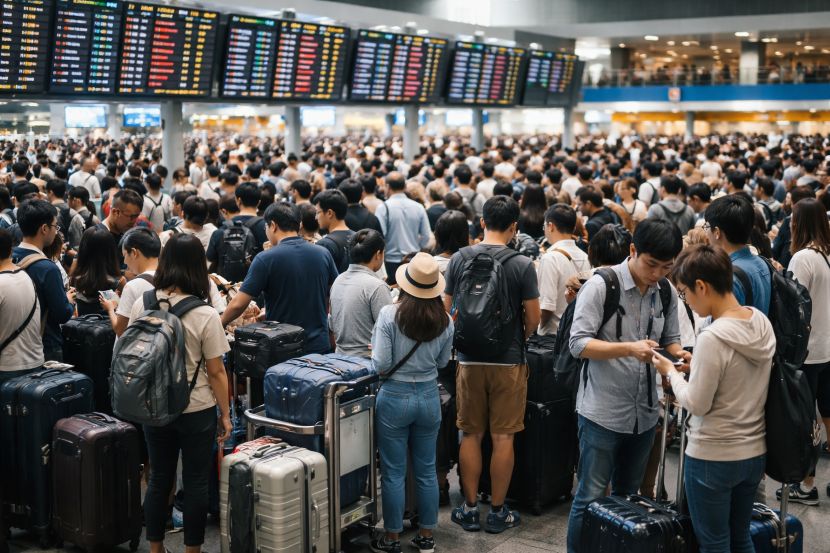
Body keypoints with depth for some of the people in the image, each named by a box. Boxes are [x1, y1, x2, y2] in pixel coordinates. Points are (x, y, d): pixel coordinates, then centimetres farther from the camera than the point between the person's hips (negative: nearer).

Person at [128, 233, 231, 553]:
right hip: (197, 410, -4)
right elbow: (216, 372, -13)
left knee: (159, 480, 17)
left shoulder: (141, 306, -7)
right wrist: (226, 415, -1)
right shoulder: (205, 315, -18)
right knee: (195, 484, 9)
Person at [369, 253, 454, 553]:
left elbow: (381, 364, -15)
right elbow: (443, 362, 8)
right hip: (429, 396, 3)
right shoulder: (445, 321, -5)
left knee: (394, 473, 7)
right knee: (427, 470, 14)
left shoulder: (389, 315, -15)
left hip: (395, 397, -3)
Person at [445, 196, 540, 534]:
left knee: (471, 435, 11)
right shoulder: (522, 265, -10)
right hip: (509, 360, -2)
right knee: (502, 438, 6)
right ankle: (498, 512, 14)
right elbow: (533, 318, -6)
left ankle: (469, 509, 17)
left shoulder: (458, 259, -3)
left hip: (469, 359, 2)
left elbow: (448, 309, 5)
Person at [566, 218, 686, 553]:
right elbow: (578, 344, -18)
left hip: (645, 413, 6)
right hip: (602, 412, -6)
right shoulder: (600, 286, -13)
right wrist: (629, 349, -29)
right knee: (590, 498, 1)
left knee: (627, 496, 19)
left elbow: (670, 338, 15)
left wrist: (678, 353, -9)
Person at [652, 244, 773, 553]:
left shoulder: (712, 339, -24)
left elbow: (696, 405, -18)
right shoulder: (762, 323, 0)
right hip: (754, 453, 8)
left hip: (713, 458, -8)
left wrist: (671, 372, -3)